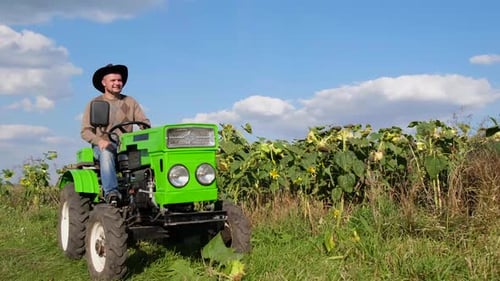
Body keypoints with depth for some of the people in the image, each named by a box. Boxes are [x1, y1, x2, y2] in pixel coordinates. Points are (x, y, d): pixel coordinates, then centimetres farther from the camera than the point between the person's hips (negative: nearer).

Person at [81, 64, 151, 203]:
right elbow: (85, 131, 0)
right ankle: (111, 192, -49)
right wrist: (99, 141, -21)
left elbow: (145, 122, 7)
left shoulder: (130, 102, 16)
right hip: (103, 146, -2)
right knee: (106, 153, -38)